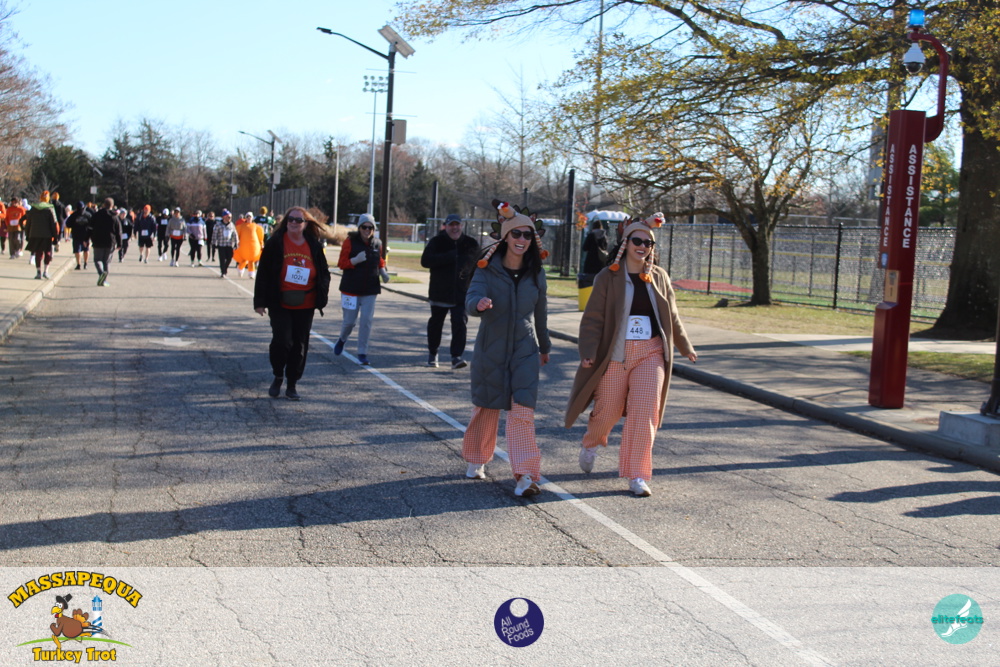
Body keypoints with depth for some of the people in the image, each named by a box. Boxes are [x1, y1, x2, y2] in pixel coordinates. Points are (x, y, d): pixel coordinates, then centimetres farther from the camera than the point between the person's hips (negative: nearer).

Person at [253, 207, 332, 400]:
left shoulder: (314, 246, 5)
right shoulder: (275, 243, -2)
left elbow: (324, 272, 14)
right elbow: (263, 273, -1)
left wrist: (321, 295, -2)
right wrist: (260, 301, -4)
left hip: (305, 306, 3)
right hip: (279, 304, -3)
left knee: (300, 345, 5)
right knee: (282, 341, -13)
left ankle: (292, 384, 19)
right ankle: (278, 377, 13)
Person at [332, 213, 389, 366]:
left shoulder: (377, 244, 6)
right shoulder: (350, 242, -6)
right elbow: (341, 263, -7)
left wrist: (383, 272, -1)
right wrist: (356, 260, -24)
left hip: (370, 290, 3)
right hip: (351, 289, -3)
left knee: (367, 322, -3)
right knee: (349, 321, 4)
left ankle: (362, 353, 6)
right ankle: (342, 339, 36)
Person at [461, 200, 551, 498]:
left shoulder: (535, 274, 0)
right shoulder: (487, 269, -8)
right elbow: (472, 299, -24)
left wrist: (544, 347, 23)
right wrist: (480, 304, -48)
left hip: (524, 352, 1)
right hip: (490, 350, -1)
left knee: (523, 410, -11)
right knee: (486, 407, 11)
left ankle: (525, 474, -13)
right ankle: (476, 459, 34)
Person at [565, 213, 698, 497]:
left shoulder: (659, 277, 7)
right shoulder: (608, 277, -4)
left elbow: (672, 317, 19)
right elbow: (592, 319, -6)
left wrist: (685, 347, 26)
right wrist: (588, 353, -17)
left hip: (650, 354, 2)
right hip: (615, 354, -2)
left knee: (645, 411, -8)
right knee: (608, 410, 7)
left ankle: (637, 476, -1)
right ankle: (591, 443, 42)